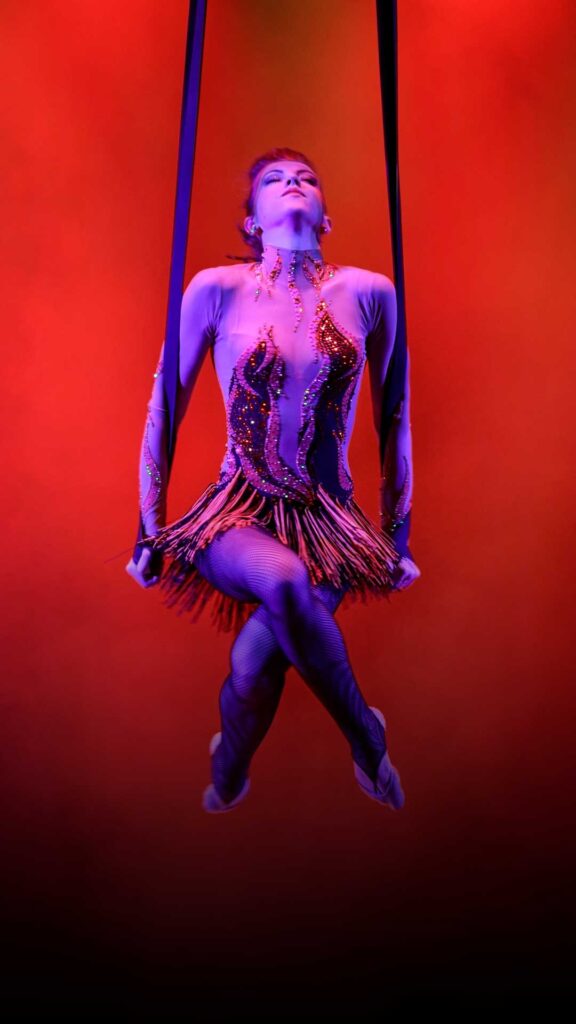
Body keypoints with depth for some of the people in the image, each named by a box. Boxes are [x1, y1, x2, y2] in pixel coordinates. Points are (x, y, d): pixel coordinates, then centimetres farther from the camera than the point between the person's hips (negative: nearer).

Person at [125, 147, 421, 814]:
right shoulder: (217, 289, -2)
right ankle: (366, 737, -7)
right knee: (285, 580, -36)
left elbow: (395, 418, 11)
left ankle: (227, 784, 7)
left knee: (257, 655, -28)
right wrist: (149, 531, 6)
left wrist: (397, 534, 14)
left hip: (332, 519, 1)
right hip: (240, 513, 0)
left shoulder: (369, 293, 3)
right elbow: (163, 412, 4)